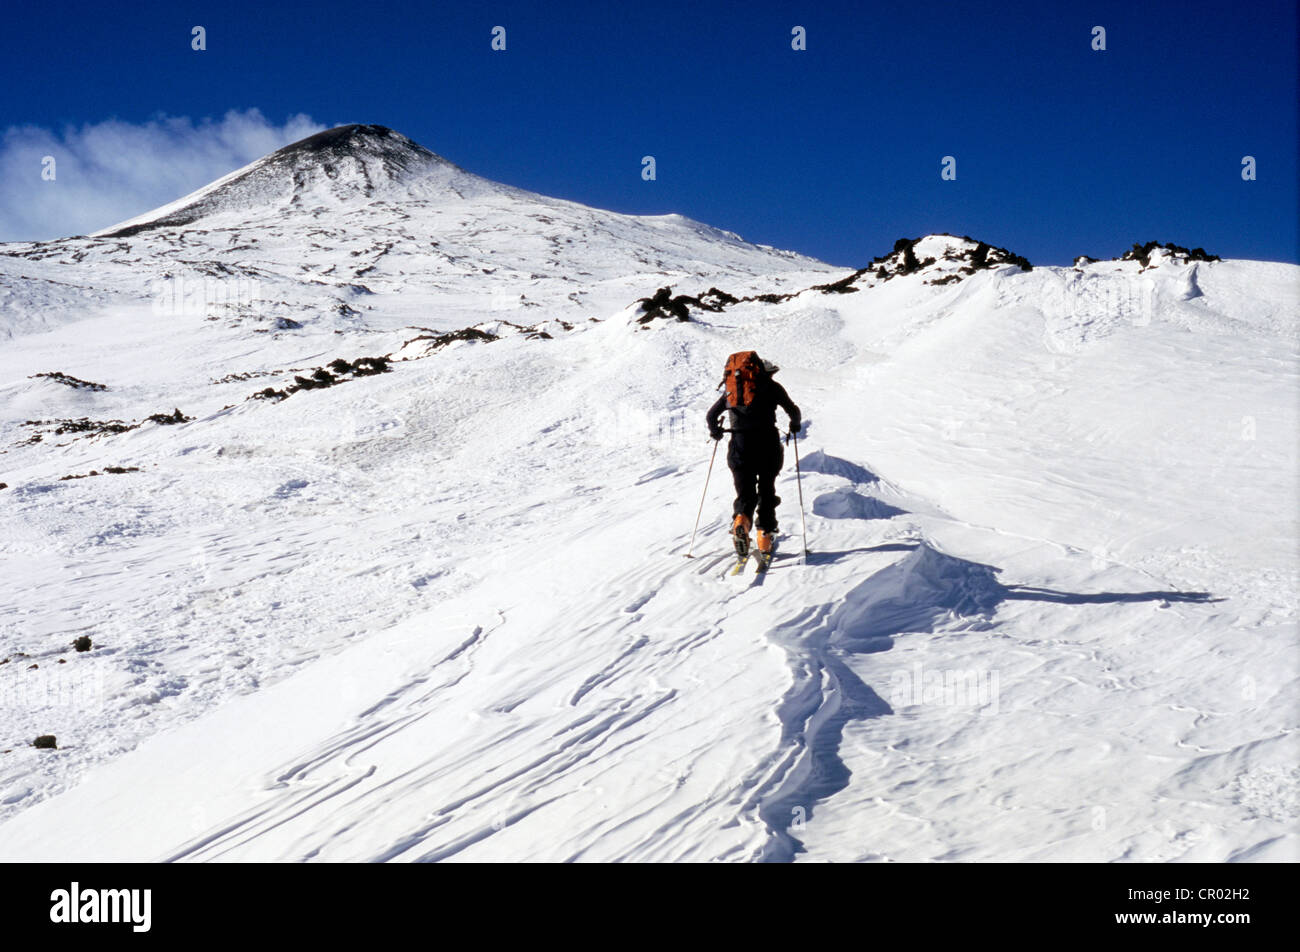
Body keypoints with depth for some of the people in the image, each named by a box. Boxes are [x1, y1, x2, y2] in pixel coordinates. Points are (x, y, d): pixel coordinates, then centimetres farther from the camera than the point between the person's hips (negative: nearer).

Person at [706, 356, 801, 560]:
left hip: (740, 446, 1)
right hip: (767, 445, -1)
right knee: (766, 490, 15)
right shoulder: (772, 387, 8)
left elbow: (711, 415, 15)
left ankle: (741, 520, -27)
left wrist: (715, 431, 34)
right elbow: (793, 411, 7)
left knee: (745, 493, 4)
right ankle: (766, 535, 11)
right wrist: (795, 425, 28)